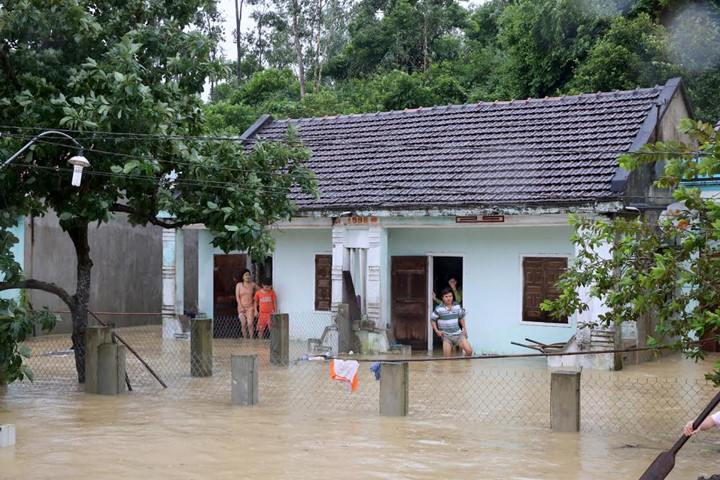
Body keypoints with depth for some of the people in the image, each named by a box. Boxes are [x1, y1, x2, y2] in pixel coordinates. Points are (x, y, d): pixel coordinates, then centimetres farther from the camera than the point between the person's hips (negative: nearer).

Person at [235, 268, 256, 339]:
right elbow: (237, 297, 2)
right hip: (242, 307, 0)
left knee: (250, 324, -13)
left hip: (250, 307, 0)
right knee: (243, 324, -1)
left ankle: (251, 339, -8)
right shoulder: (239, 285, 4)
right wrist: (241, 307, -6)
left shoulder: (253, 284, 5)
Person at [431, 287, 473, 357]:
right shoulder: (439, 309, -9)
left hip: (458, 334, 3)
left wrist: (464, 328, 13)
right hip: (446, 336, -3)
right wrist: (437, 331, -8)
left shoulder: (457, 306, 3)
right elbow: (432, 320, 2)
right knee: (446, 357, -10)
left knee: (469, 350, -6)